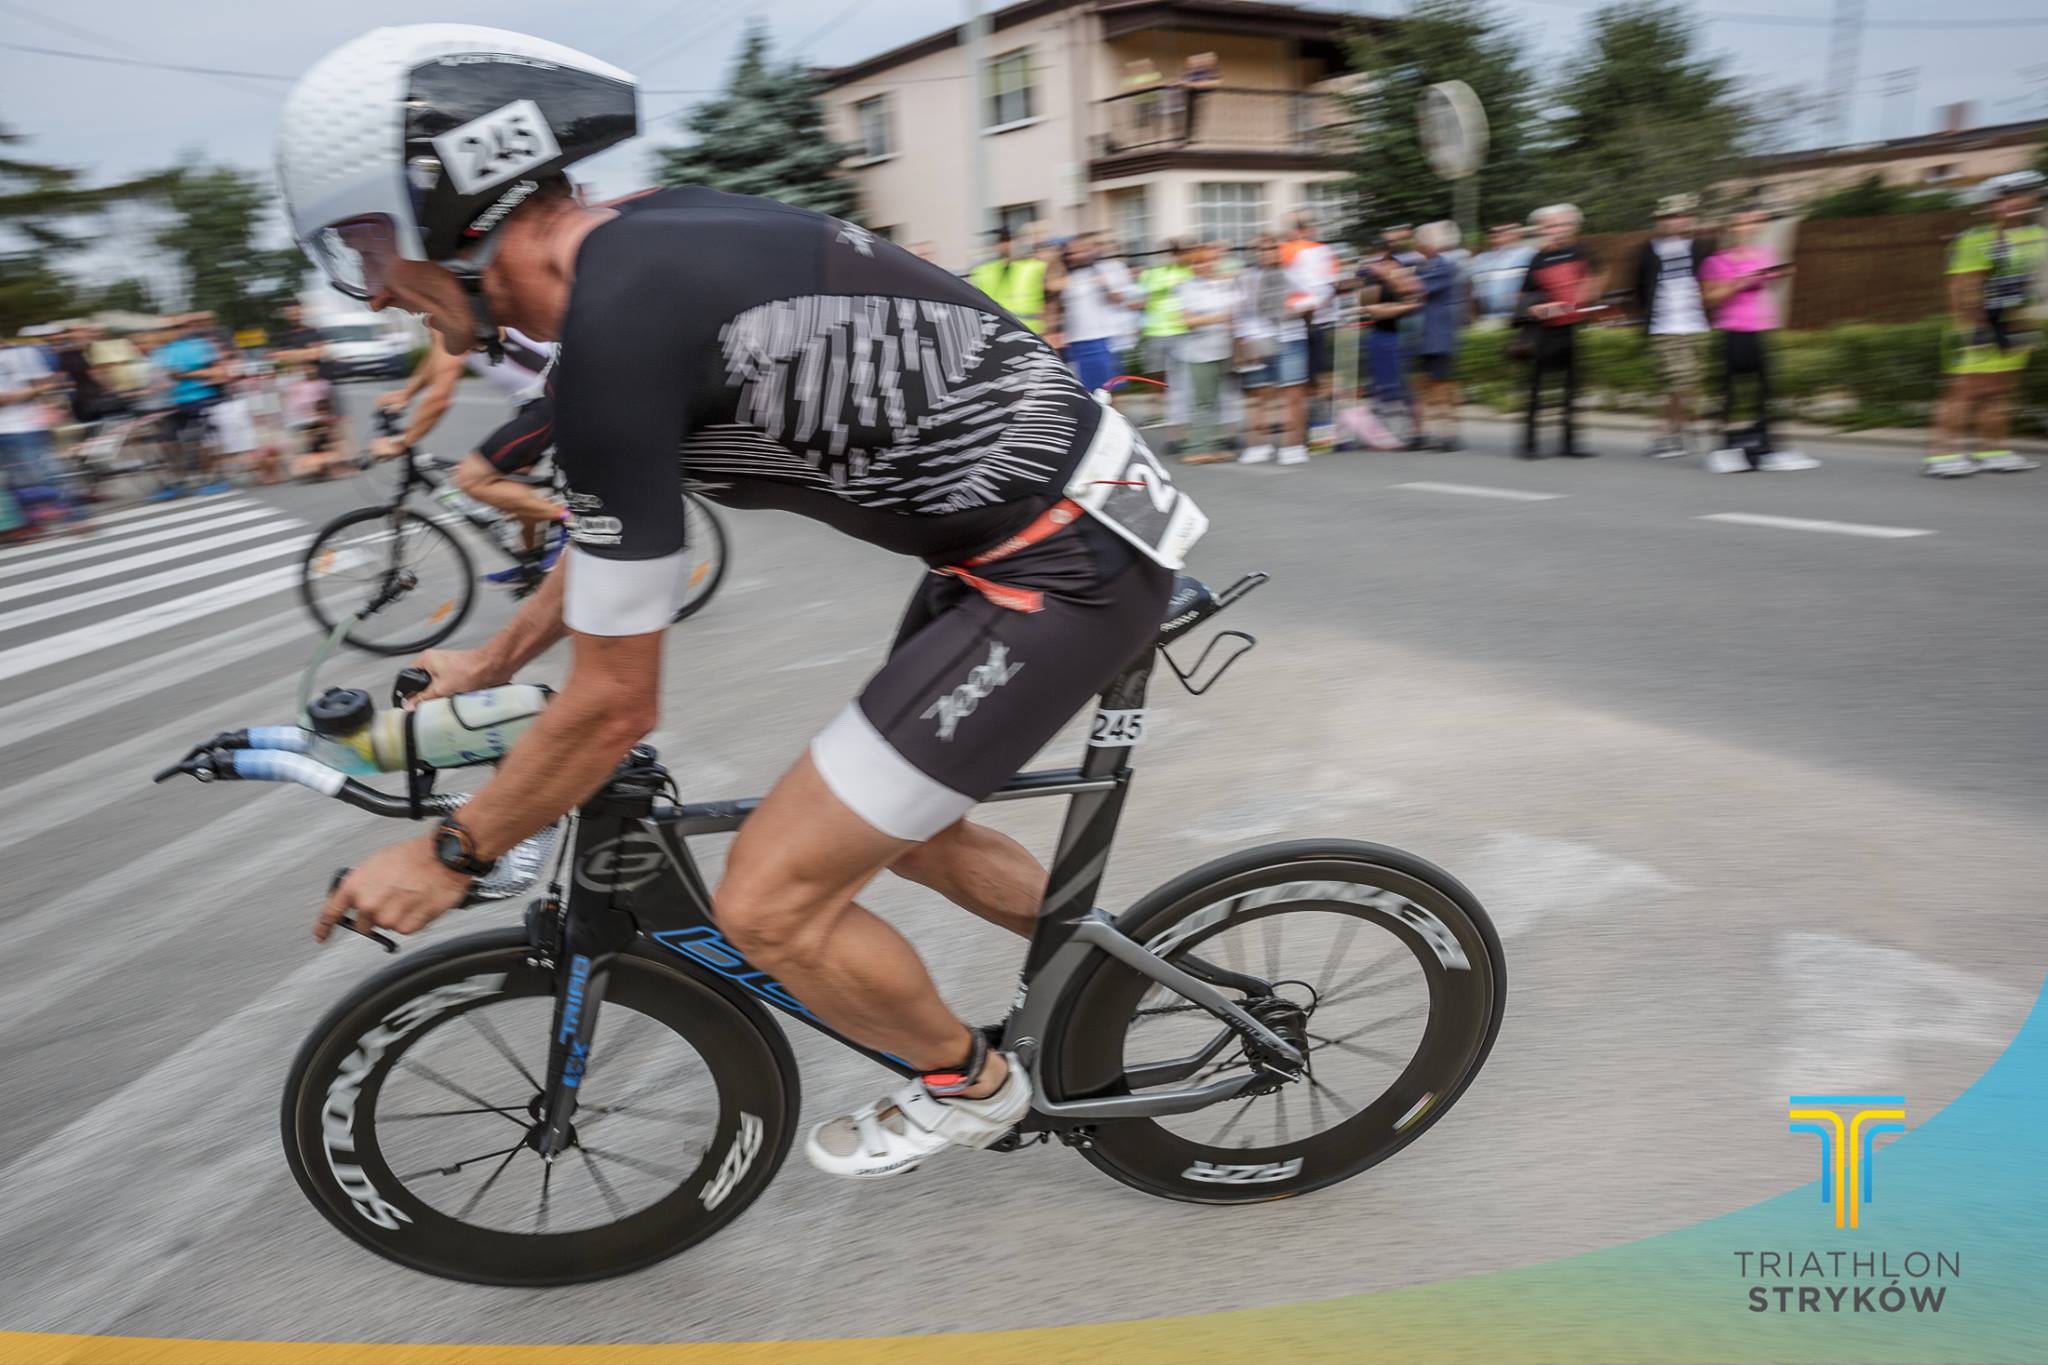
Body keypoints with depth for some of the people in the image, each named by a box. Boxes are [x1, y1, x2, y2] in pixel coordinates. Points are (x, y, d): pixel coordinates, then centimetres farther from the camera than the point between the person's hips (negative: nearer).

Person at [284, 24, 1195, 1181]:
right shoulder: (651, 244, 8)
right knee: (897, 823, 24)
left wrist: (450, 856, 2)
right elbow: (623, 517, 24)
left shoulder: (615, 330, -21)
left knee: (767, 906, -5)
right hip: (1050, 517, 10)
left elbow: (615, 706, -14)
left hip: (1070, 563, -10)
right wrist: (494, 660, 34)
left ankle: (970, 1085, 23)